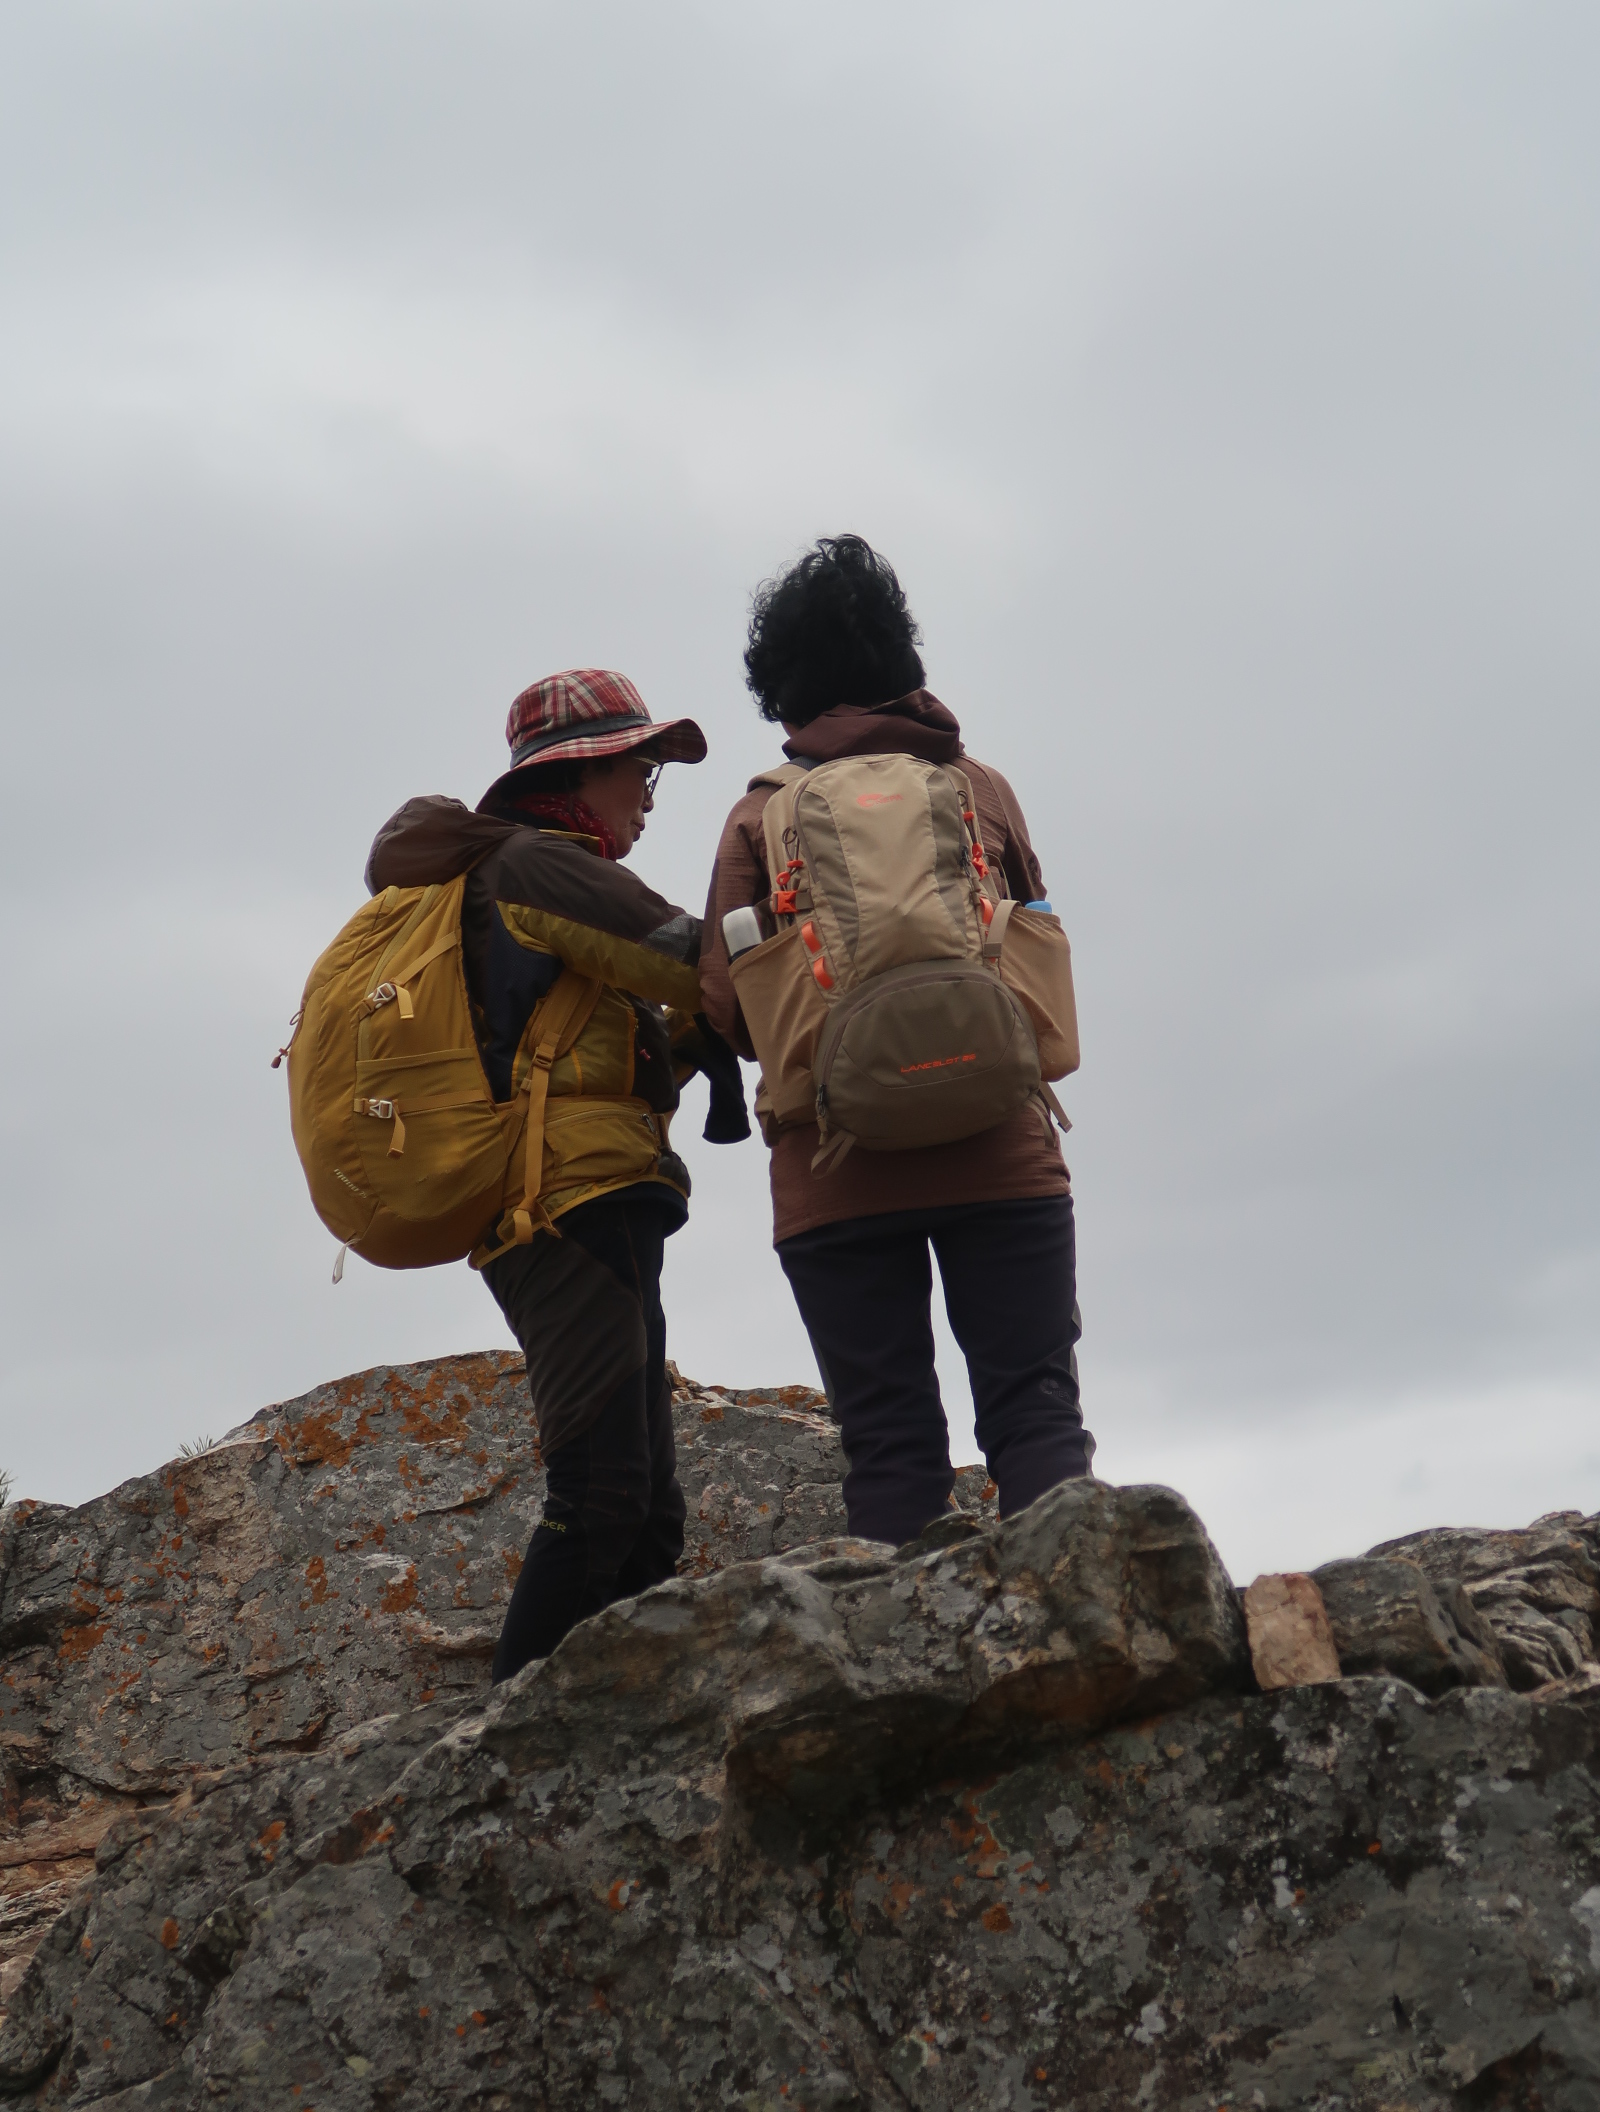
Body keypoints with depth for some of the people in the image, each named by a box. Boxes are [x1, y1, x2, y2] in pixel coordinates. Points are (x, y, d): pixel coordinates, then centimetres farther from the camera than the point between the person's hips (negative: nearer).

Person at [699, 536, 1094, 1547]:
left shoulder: (761, 816, 6)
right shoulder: (981, 788, 10)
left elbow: (727, 1010, 0)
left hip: (836, 1173, 0)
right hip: (998, 1153, 1)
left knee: (890, 1441, 1)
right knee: (1035, 1411, 0)